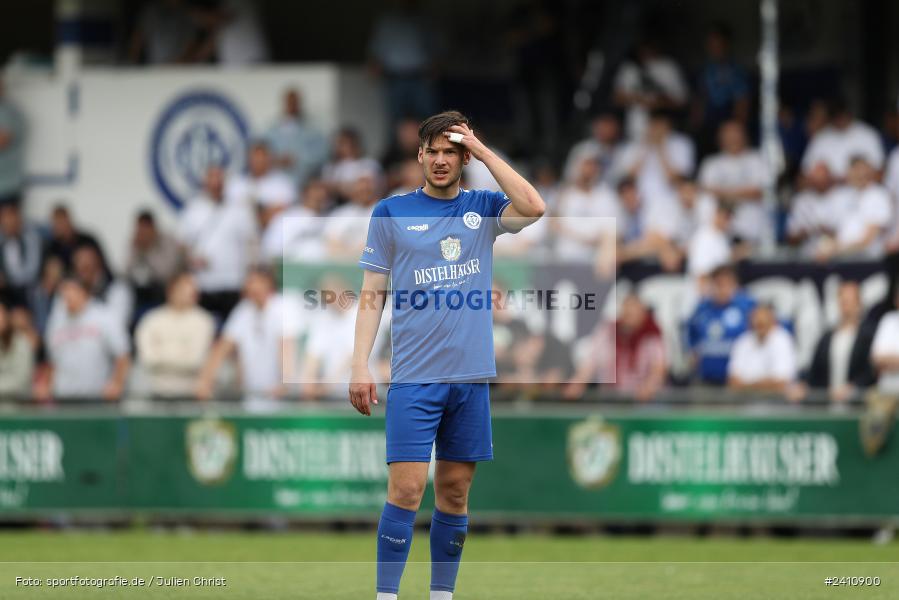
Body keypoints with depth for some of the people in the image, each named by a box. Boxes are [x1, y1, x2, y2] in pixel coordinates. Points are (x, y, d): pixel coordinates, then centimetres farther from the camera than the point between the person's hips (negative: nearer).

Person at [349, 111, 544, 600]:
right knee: (407, 488, -11)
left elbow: (534, 208, -13)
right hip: (415, 376, -2)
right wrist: (360, 367, -4)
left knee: (455, 491, 7)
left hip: (470, 376, 3)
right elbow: (372, 295, 4)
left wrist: (482, 150, -7)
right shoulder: (391, 212, 4)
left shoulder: (482, 209, 8)